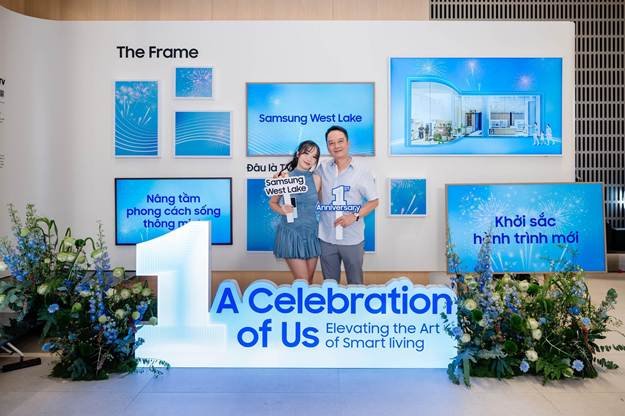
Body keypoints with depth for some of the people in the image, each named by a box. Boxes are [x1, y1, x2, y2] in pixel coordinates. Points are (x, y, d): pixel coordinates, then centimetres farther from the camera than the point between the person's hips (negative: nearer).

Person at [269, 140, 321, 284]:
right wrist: (282, 211, -14)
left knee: (309, 281, 13)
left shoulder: (316, 179, 3)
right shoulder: (285, 177, -7)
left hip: (312, 233, 4)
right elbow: (272, 202, 2)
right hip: (292, 233, -4)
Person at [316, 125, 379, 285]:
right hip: (326, 238, 2)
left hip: (352, 238, -2)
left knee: (355, 282, 14)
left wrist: (354, 216, -15)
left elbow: (373, 201, -1)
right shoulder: (322, 169, 1)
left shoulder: (361, 171, -5)